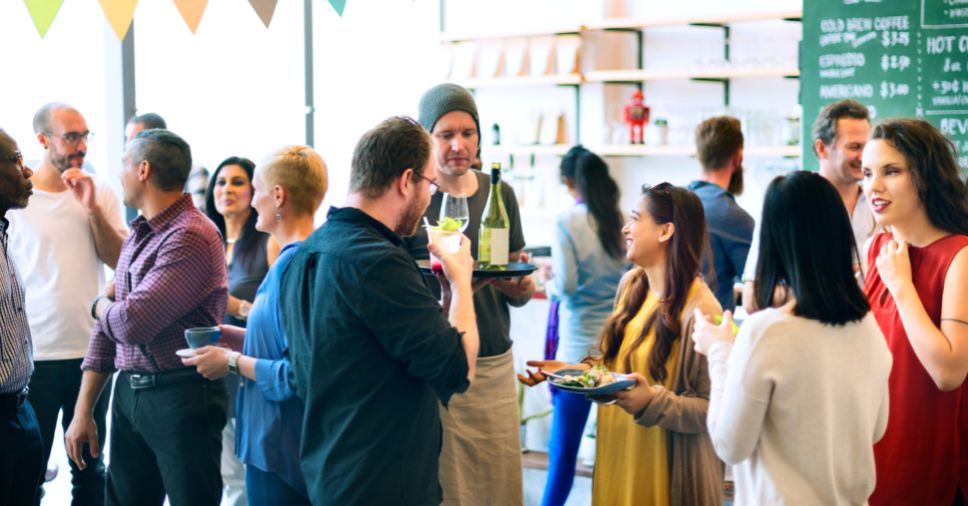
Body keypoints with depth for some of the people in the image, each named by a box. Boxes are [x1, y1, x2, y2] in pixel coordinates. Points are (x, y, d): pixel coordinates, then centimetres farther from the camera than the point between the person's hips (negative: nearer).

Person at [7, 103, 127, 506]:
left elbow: (121, 262, -3)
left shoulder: (101, 194, 3)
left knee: (90, 466, 13)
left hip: (91, 350, 3)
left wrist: (93, 209, -14)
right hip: (31, 354, -2)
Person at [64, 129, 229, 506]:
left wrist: (101, 305, -2)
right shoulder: (138, 236, 13)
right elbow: (108, 330, 15)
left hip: (181, 401, -8)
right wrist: (82, 411, 13)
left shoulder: (190, 237, -18)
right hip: (128, 394, 8)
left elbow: (132, 324, -25)